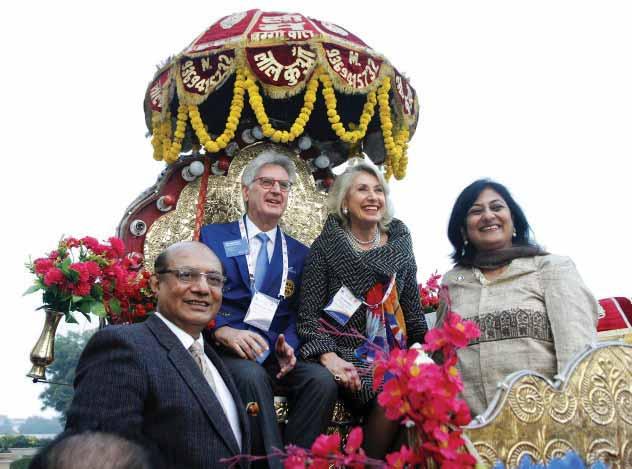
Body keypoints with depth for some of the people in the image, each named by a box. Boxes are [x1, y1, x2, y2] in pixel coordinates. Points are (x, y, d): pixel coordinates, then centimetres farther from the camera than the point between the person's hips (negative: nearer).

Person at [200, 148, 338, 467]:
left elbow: (297, 313, 13)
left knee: (322, 380, -26)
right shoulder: (213, 236, 10)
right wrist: (224, 330, -19)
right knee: (252, 375, -35)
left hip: (275, 354, 3)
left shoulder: (299, 253, 18)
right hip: (227, 352, -2)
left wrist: (287, 345, -10)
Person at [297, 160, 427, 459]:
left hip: (393, 349, 4)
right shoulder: (326, 245, -1)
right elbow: (309, 313, -4)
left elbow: (411, 305, 14)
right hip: (346, 351, -3)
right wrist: (328, 357, -18)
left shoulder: (399, 242, 9)